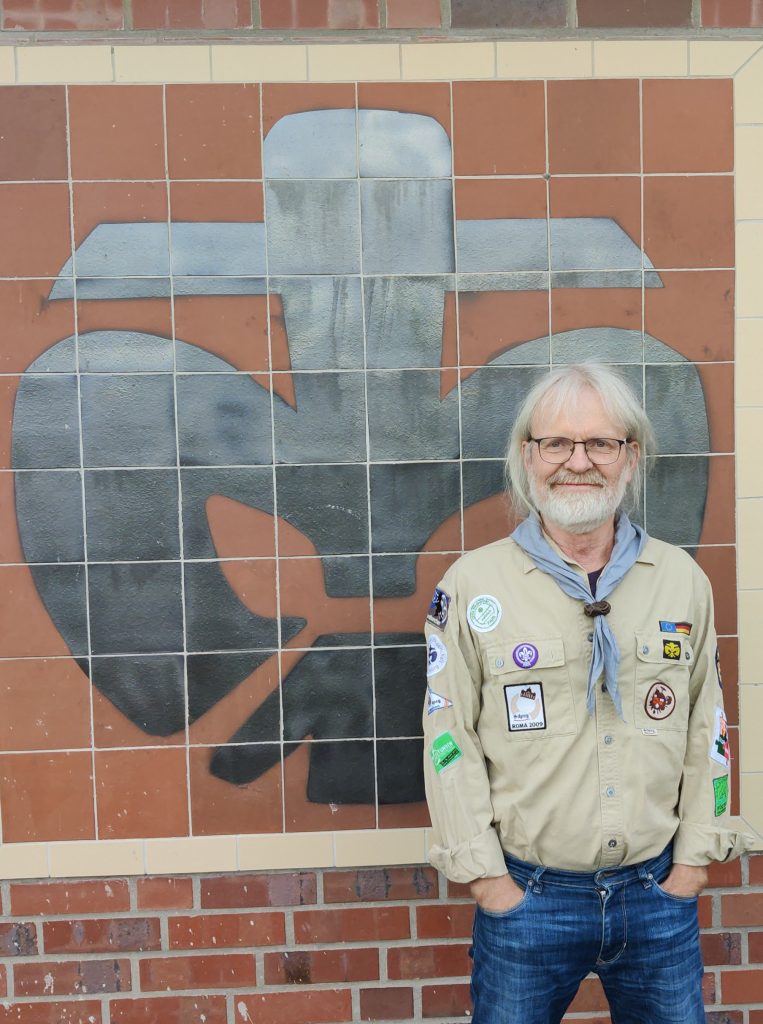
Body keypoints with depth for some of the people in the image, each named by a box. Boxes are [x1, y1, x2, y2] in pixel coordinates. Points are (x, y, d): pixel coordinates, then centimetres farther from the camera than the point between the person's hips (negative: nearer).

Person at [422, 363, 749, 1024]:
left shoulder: (684, 579, 1)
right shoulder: (473, 585, -9)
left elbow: (706, 727, 6)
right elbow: (449, 740, -8)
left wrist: (694, 859, 2)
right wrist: (487, 878, -8)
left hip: (660, 894, 3)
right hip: (525, 895, -2)